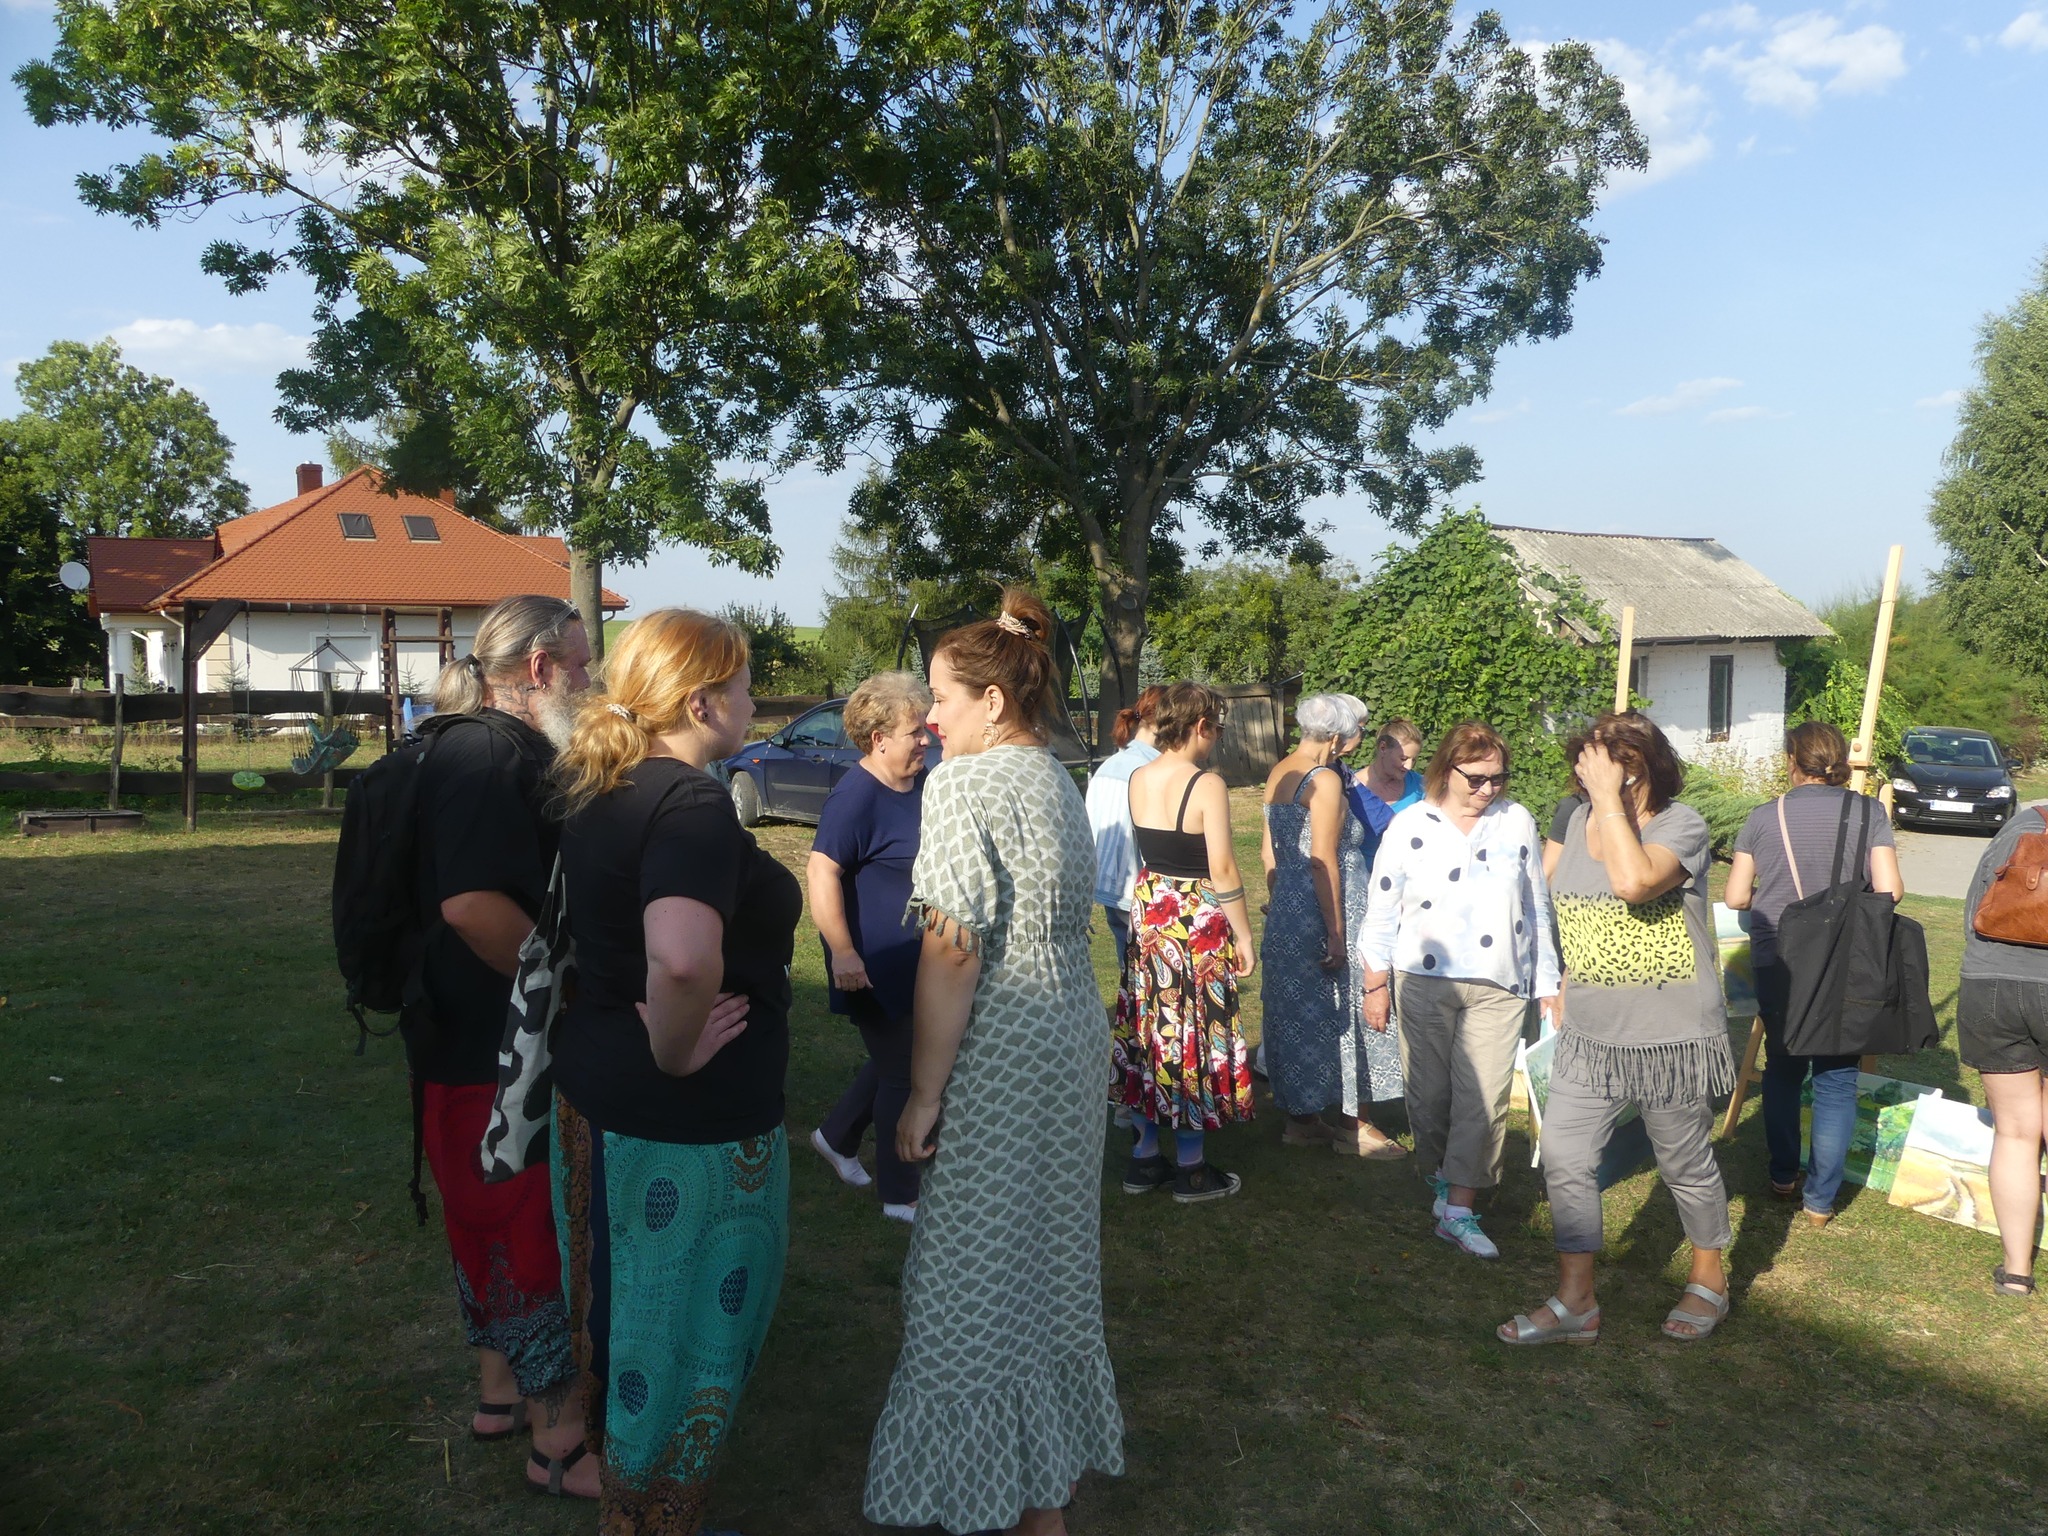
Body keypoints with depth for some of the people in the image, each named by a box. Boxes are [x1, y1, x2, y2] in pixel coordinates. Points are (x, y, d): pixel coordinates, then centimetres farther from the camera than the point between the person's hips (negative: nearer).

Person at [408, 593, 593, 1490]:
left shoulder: (507, 748, 13)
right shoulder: (487, 754, -20)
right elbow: (473, 902, -31)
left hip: (485, 1043, 11)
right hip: (501, 1050, -11)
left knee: (497, 1222, 21)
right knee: (535, 1225, 1)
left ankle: (501, 1389, 37)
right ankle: (561, 1432, 15)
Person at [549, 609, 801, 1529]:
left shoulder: (601, 790, 4)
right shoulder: (694, 803, -24)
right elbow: (683, 958, -43)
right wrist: (678, 1051, -25)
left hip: (595, 1089, 9)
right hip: (689, 1117, -9)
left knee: (620, 1303, 26)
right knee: (684, 1326, 10)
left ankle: (602, 1452, 46)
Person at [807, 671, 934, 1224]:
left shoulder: (924, 785, 6)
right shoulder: (856, 795, -20)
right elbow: (822, 870, -26)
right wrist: (842, 952, -30)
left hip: (917, 961, 9)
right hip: (876, 965, -8)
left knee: (896, 1062, 21)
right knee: (903, 1074, 1)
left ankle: (837, 1137, 42)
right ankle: (902, 1197, 17)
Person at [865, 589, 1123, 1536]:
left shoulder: (964, 783, -15)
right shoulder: (1059, 782, 10)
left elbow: (952, 953, -20)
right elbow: (1060, 923, 12)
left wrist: (924, 1092, -14)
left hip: (1004, 1061, -9)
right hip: (1075, 1040, 9)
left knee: (980, 1282, 5)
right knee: (1049, 1261, 19)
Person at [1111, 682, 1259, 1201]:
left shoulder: (1137, 779, 2)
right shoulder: (1206, 785, -17)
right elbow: (1222, 871, -16)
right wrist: (1244, 936, -9)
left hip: (1147, 914, 6)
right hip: (1196, 920, -6)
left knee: (1149, 1027, 14)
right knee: (1195, 1033, 5)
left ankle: (1145, 1157, 24)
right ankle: (1190, 1168, 15)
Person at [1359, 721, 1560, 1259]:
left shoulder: (1517, 822, 4)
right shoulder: (1409, 827, -2)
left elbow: (1537, 906, 11)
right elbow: (1382, 911, 2)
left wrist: (1547, 981, 11)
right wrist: (1376, 983, 2)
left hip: (1498, 986, 1)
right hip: (1425, 981, -1)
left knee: (1484, 1098, -4)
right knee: (1429, 1092, 7)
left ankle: (1458, 1209, 2)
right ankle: (1441, 1176, 31)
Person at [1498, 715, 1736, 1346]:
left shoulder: (1681, 826, -17)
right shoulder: (1582, 820, 3)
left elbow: (1633, 881, -38)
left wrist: (1609, 798, -30)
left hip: (1670, 1036, -6)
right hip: (1590, 1034, 6)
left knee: (1686, 1165, 13)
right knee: (1565, 1160, 3)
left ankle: (1709, 1282, 37)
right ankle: (1575, 1303, 14)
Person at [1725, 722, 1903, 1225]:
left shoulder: (1765, 817, -1)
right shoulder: (1869, 813, -3)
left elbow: (1736, 896, 0)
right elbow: (1890, 891, -8)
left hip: (1775, 962, 1)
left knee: (1782, 1067, 19)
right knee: (1836, 1079, 8)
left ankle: (1783, 1177, 29)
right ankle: (1820, 1199, 11)